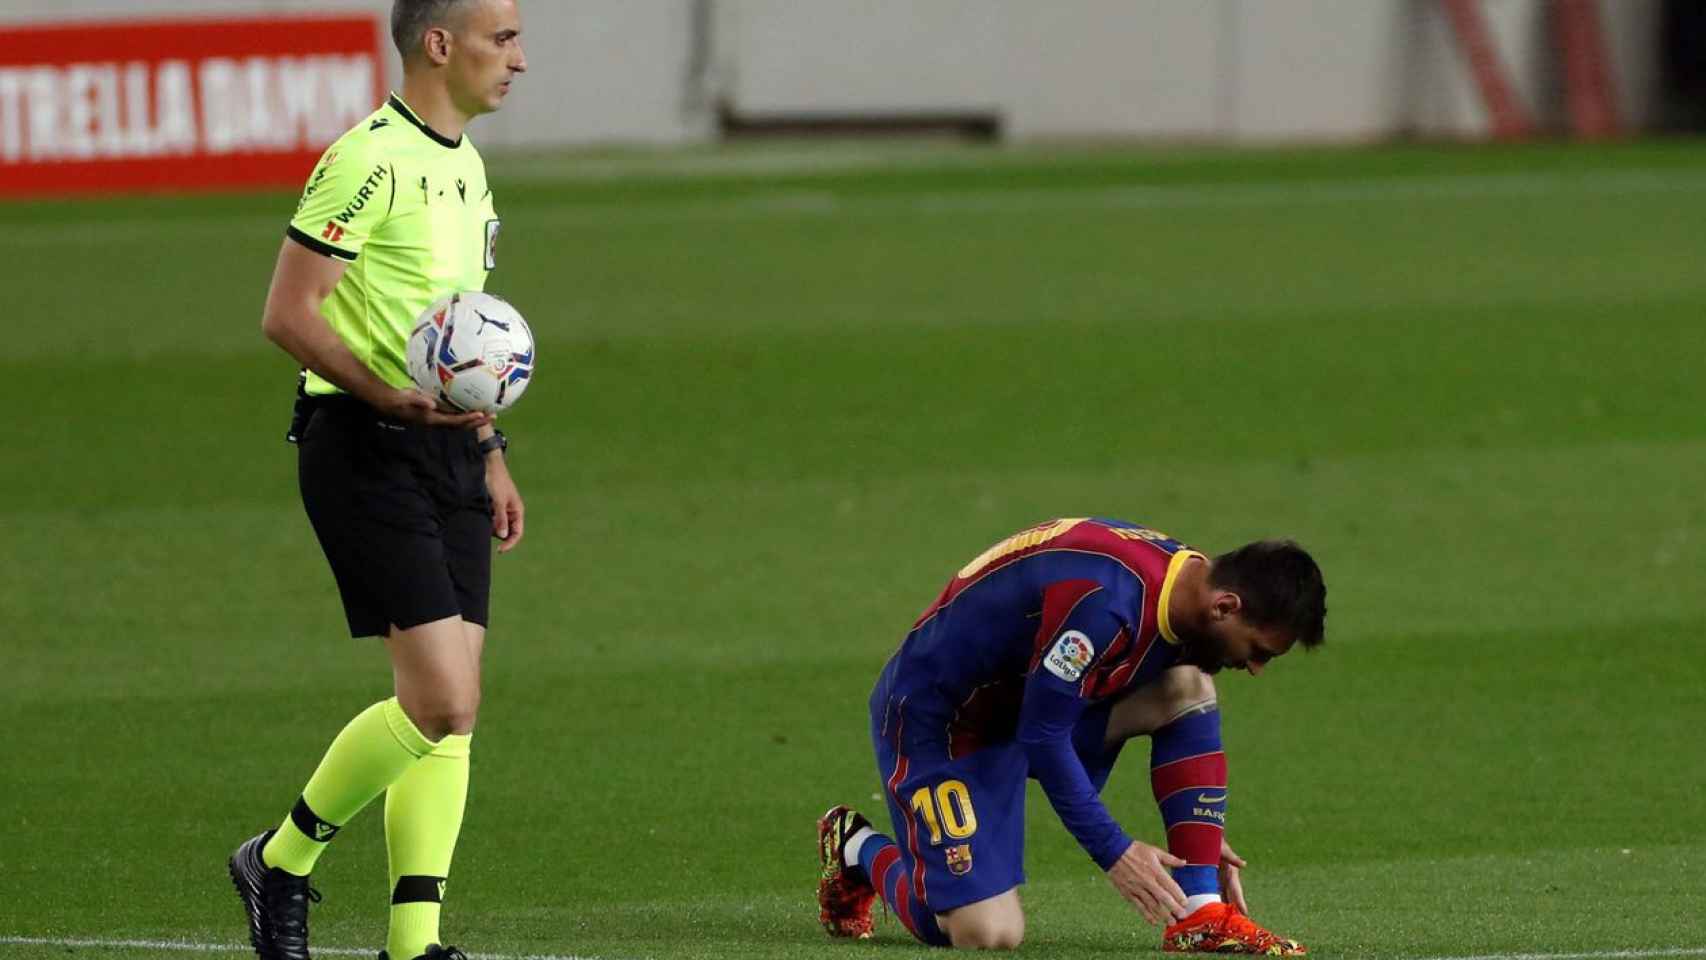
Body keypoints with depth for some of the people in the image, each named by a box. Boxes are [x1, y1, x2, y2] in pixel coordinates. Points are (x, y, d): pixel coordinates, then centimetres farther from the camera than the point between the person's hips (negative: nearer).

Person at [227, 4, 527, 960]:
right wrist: (393, 400, -25)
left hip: (448, 452, 9)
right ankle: (281, 862, 5)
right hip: (367, 452, -9)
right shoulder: (373, 162, -14)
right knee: (441, 701, -13)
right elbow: (288, 314, -16)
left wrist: (491, 454, 23)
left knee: (452, 711, 3)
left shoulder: (464, 164, 16)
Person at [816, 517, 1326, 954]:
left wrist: (1200, 836, 11)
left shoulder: (1186, 581, -4)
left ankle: (1200, 916, -8)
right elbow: (1041, 736, -27)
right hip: (936, 722, -9)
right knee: (988, 934, -16)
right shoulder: (1103, 603, -33)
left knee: (1188, 689, -11)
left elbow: (1178, 719, 14)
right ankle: (859, 851, 13)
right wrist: (1114, 852, -21)